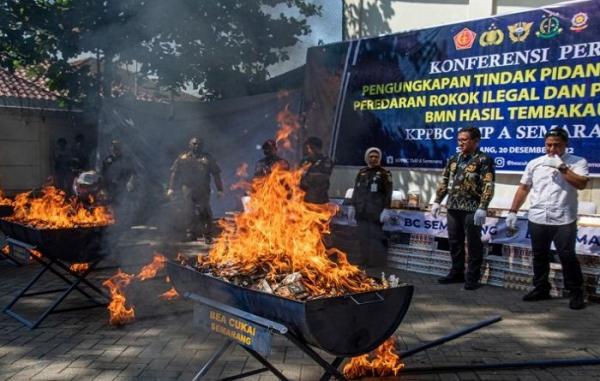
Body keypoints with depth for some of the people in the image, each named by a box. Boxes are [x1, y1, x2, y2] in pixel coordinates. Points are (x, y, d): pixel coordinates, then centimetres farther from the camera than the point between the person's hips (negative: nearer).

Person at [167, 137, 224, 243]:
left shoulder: (208, 158, 11)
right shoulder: (183, 157, 12)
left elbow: (216, 174, 10)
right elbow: (174, 173, 11)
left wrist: (219, 189, 4)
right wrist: (171, 187, 3)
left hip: (203, 190, 0)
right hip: (188, 188, 1)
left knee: (204, 211, -7)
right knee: (190, 211, -2)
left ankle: (208, 235, -1)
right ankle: (190, 233, 6)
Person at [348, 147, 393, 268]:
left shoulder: (384, 173, 0)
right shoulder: (361, 172, 14)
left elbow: (388, 193, -4)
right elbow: (356, 190, 18)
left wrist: (386, 210, -11)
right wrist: (352, 206, 13)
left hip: (375, 213, -5)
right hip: (362, 212, 5)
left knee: (375, 237, -5)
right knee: (363, 237, 7)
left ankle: (377, 262, 3)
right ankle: (366, 260, 17)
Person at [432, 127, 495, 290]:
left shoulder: (484, 160, -6)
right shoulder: (454, 159, 14)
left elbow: (488, 185, -14)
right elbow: (444, 181, 17)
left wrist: (482, 207, -22)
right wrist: (437, 201, 11)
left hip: (472, 209, -7)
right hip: (453, 207, 7)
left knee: (473, 244, 1)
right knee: (454, 242, 13)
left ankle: (472, 278, 8)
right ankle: (456, 273, 24)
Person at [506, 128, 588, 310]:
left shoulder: (578, 162, 0)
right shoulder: (534, 163, 10)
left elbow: (581, 184, -15)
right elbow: (523, 188, 13)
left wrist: (562, 167, -18)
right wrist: (513, 211, 9)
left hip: (564, 220, -4)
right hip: (537, 219, 4)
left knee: (567, 257, -2)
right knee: (540, 256, 12)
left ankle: (576, 292, 11)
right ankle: (541, 289, 24)